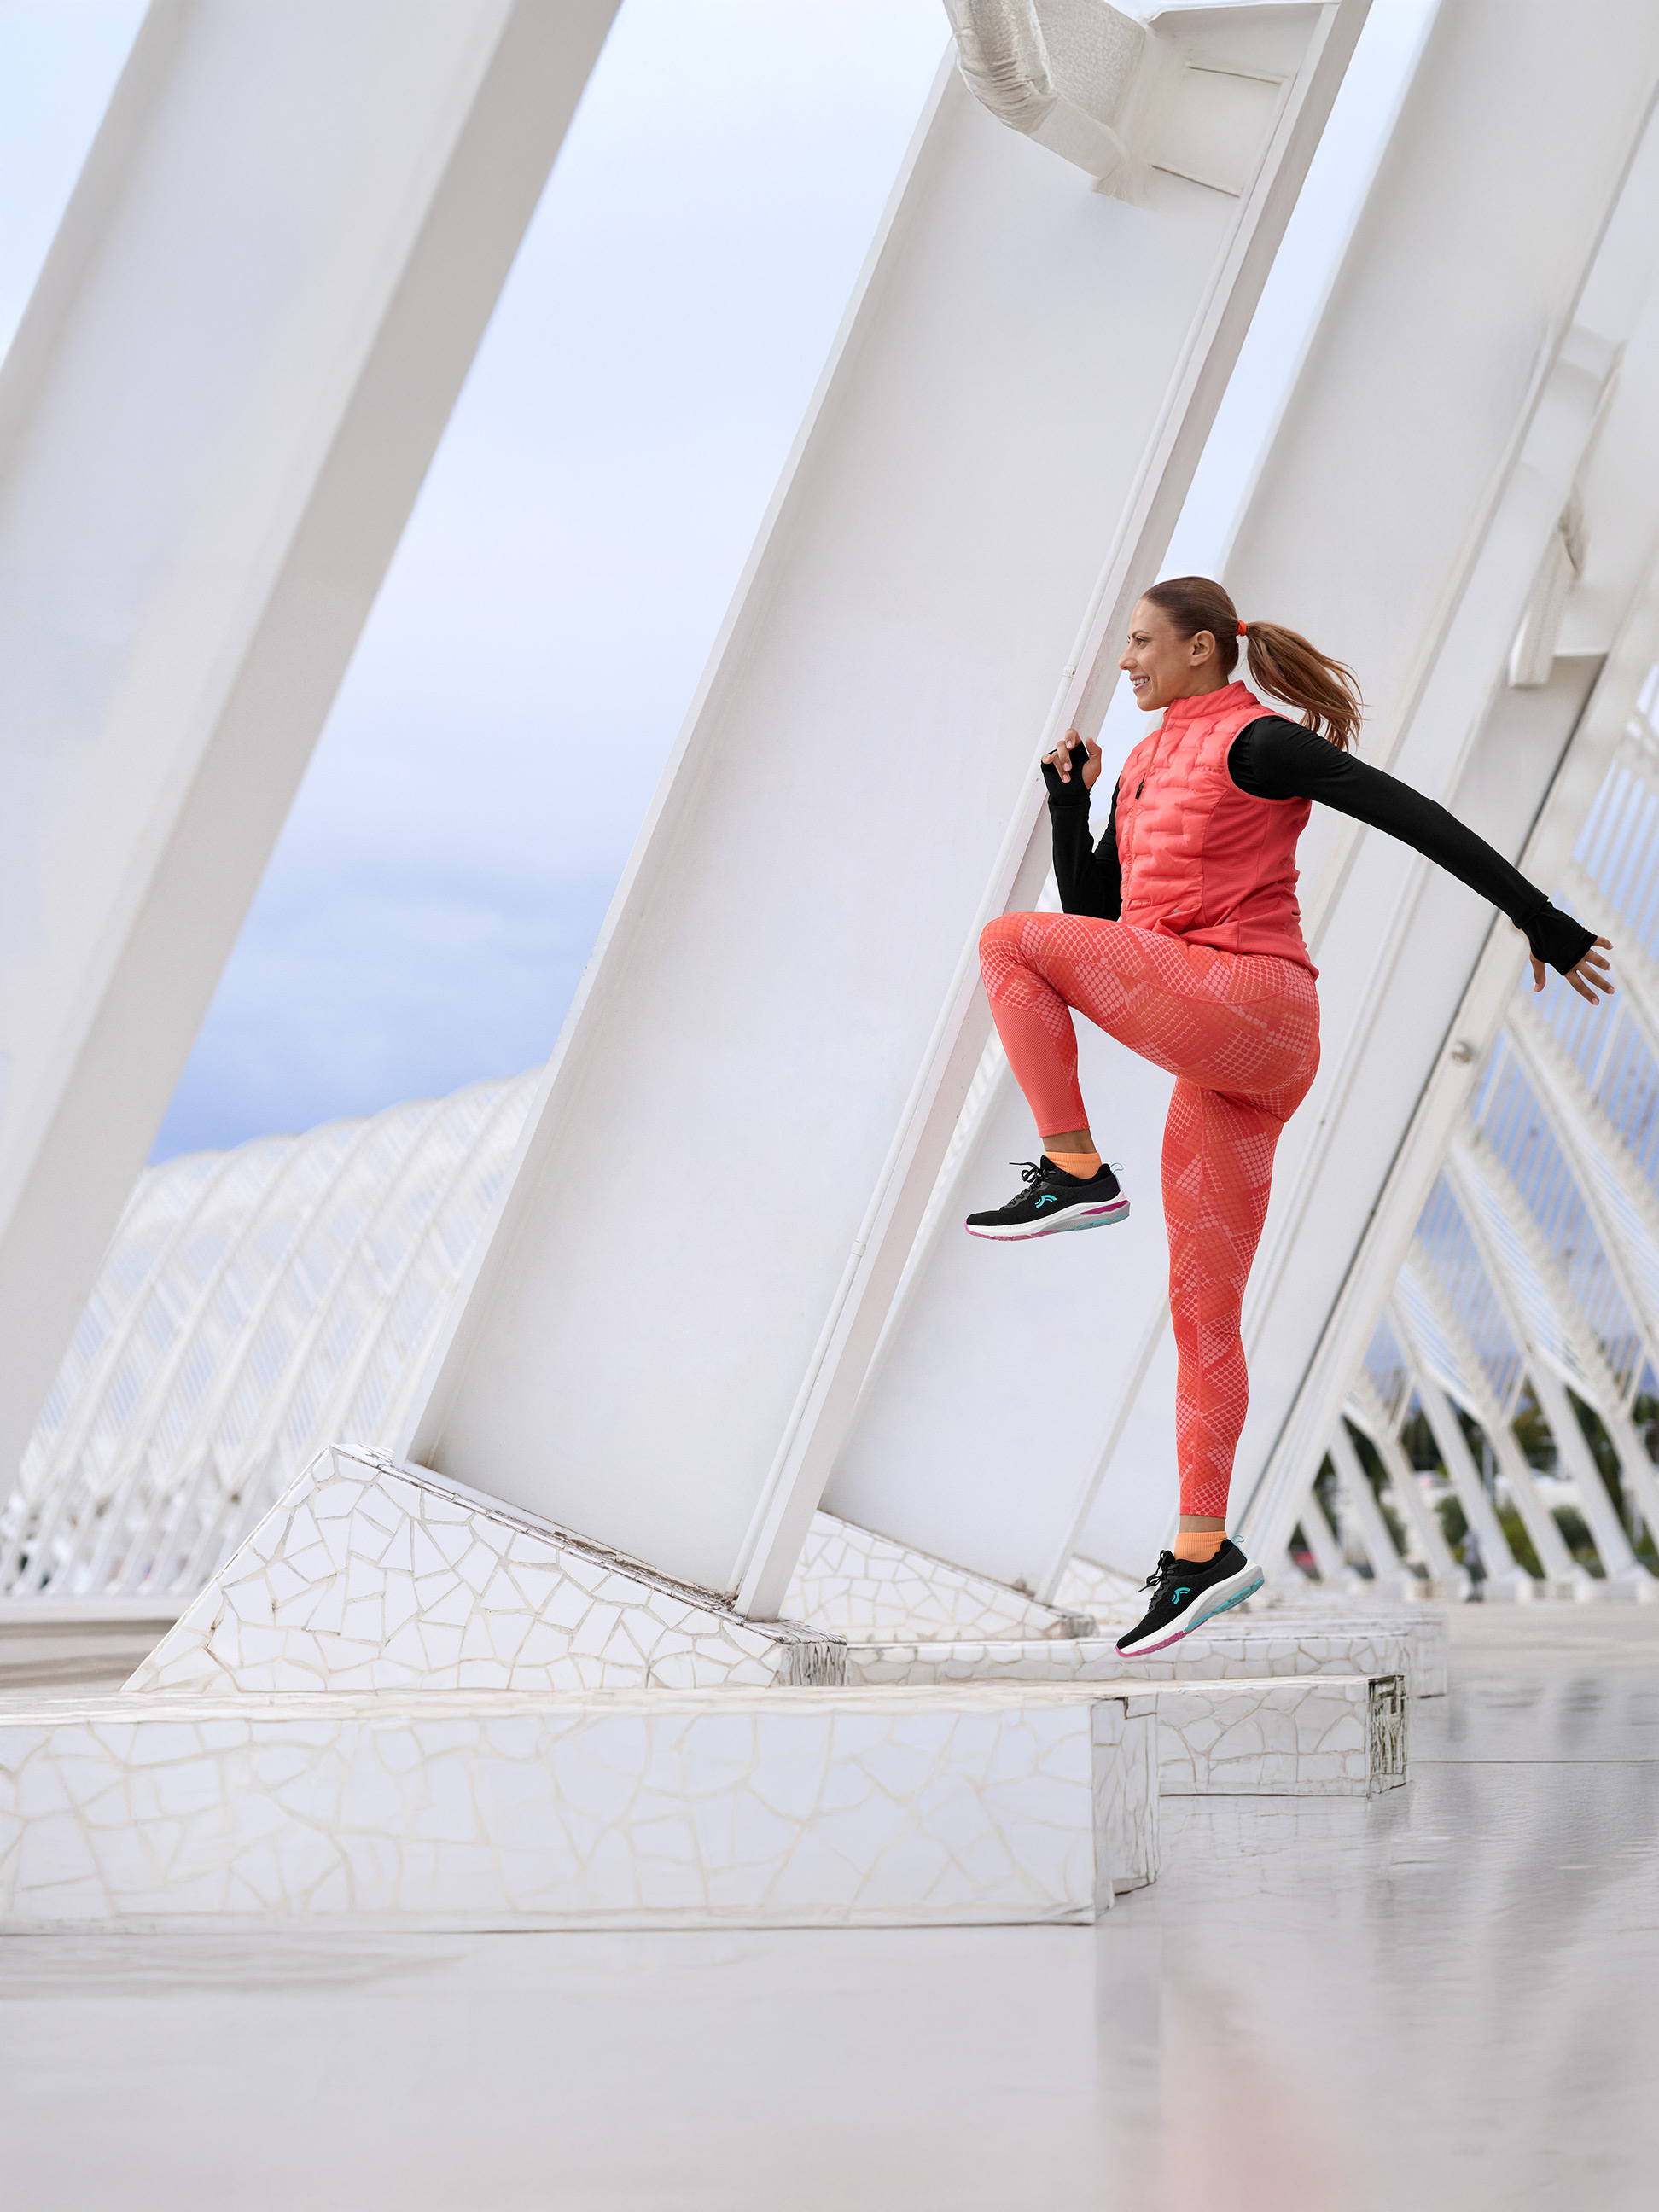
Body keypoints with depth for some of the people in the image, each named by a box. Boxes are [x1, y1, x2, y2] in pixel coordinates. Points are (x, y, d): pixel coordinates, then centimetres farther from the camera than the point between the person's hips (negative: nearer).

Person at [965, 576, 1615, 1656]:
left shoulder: (1256, 742, -3)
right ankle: (1204, 1552, 8)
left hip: (1245, 1004, -8)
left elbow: (1417, 817, -6)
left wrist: (1543, 924, -7)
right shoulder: (1148, 768, 22)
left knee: (1010, 941, -11)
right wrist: (1070, 791, 12)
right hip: (1221, 1058, 8)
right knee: (1204, 1313, 6)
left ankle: (1074, 1171, -10)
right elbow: (1093, 909, 24)